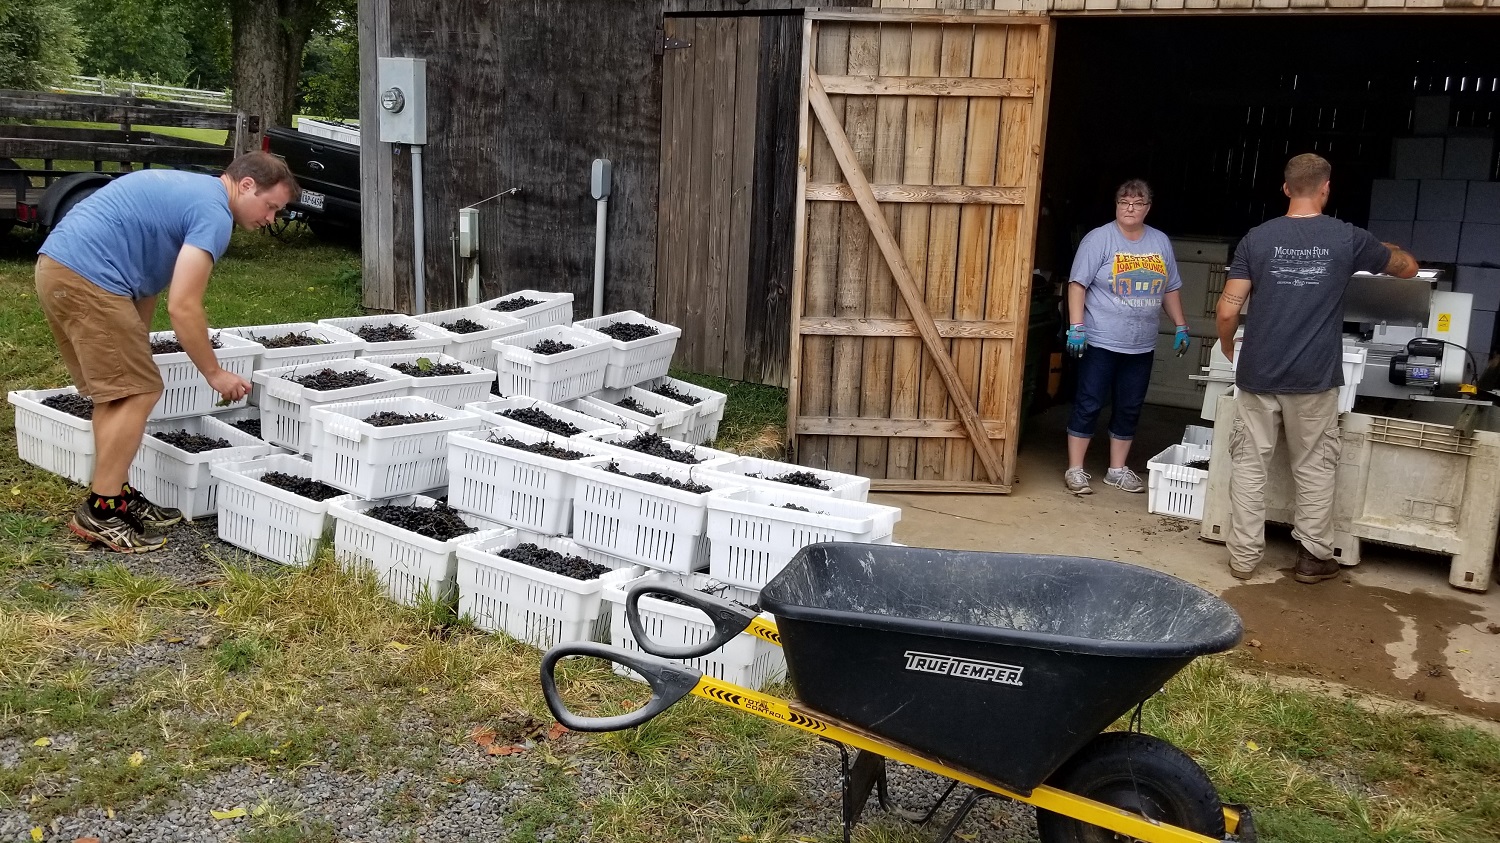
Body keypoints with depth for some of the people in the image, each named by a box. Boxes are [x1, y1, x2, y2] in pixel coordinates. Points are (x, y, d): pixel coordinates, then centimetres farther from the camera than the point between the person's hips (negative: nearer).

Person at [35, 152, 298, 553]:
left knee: (115, 391, 16)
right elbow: (183, 307, -15)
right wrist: (215, 374, -4)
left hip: (57, 266, 11)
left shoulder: (187, 189, 22)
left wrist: (135, 347, 28)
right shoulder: (214, 214, -10)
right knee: (138, 391, -6)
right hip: (87, 279, -11)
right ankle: (100, 512, -1)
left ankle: (114, 494, 22)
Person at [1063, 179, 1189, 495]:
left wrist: (1181, 327, 13)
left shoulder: (1161, 242, 9)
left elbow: (1170, 289, 17)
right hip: (1100, 342, -5)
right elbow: (1078, 284, -10)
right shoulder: (1099, 238, -7)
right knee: (1089, 405, -1)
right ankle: (1075, 470, 6)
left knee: (1130, 409, 10)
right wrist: (1076, 328, -18)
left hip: (1141, 346, 5)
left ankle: (1118, 470, 22)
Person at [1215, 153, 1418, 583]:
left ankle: (1243, 556, 12)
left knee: (1249, 463, 8)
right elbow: (1408, 268, 16)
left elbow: (1228, 310, -5)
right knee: (1314, 467, 12)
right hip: (1314, 379, 0)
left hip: (1258, 374, 0)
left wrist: (1227, 348, 15)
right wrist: (1387, 251, 39)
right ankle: (1314, 557, 19)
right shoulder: (1348, 239, -2)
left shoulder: (1257, 238, -3)